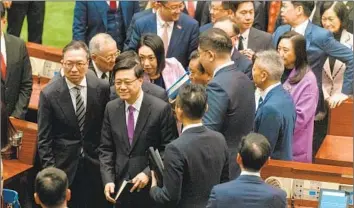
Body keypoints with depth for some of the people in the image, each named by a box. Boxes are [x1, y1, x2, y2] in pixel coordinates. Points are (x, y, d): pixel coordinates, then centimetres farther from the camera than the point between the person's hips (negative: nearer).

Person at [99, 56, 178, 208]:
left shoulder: (161, 109, -11)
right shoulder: (111, 108, 3)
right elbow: (106, 149, 6)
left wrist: (148, 173, -16)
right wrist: (108, 180, -5)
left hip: (151, 186, -3)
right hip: (120, 185, 4)